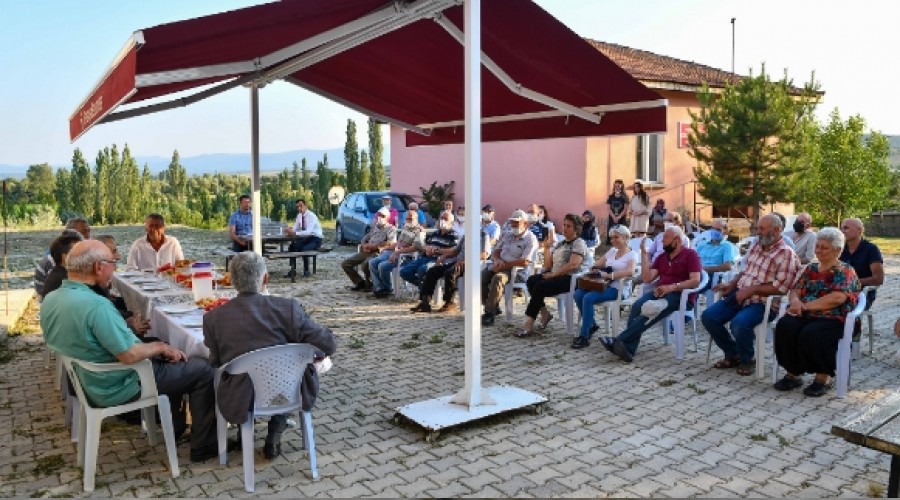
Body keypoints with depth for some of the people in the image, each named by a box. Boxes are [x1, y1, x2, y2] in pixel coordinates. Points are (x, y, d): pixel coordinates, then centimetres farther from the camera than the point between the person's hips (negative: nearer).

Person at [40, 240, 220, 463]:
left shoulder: (50, 300, -3)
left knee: (168, 359, 28)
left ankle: (175, 426, 35)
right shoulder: (95, 305, -32)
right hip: (116, 388, -9)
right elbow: (129, 355, -31)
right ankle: (203, 446, 9)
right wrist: (161, 347, -13)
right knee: (203, 369, -1)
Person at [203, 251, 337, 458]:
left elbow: (215, 362, 1)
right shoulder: (287, 307, -17)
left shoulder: (213, 318, -13)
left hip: (241, 401, 1)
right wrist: (315, 353, 8)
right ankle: (274, 437, 31)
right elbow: (329, 344, -14)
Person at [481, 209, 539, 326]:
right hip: (499, 266, 7)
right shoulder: (506, 235, 18)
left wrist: (504, 265, -16)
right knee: (480, 277, -19)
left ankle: (489, 313, -28)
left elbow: (524, 262, -16)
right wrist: (497, 260, -6)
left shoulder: (530, 239, -5)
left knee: (497, 279, -36)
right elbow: (496, 251, 19)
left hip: (514, 269, -7)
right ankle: (494, 307, -1)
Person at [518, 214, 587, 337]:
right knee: (531, 280, -19)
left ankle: (528, 324, -26)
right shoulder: (560, 244, 21)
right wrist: (547, 247, 6)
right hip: (554, 276, 8)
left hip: (569, 278, -8)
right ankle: (545, 313, -10)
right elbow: (548, 265, 16)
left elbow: (573, 265, -18)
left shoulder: (579, 243, -3)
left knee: (540, 286, -28)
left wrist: (553, 274, -19)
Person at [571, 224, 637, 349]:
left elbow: (630, 271, -23)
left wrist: (608, 275, -26)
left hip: (619, 288, -7)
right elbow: (597, 265, 22)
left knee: (588, 298, -29)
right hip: (605, 284, 7)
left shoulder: (632, 254, -2)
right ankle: (592, 325, 3)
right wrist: (595, 270, -3)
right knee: (578, 294, -17)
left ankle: (584, 336, -21)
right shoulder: (612, 251, 19)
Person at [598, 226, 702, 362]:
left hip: (679, 294, -5)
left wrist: (672, 287, -21)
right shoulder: (661, 257, 21)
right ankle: (629, 348, -37)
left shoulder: (690, 254, 3)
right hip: (659, 292, 6)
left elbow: (695, 280, -9)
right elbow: (647, 278, 9)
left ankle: (619, 341, -36)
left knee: (650, 311, -33)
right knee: (637, 306, -27)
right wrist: (644, 254, 6)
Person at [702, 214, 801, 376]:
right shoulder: (755, 247, 14)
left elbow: (781, 287, -19)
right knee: (708, 316, -8)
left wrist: (751, 289, -21)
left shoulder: (786, 254, -11)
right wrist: (731, 284, 8)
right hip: (739, 296, 8)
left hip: (763, 303, -8)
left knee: (739, 323, -35)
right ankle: (732, 354, 11)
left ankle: (746, 360, -4)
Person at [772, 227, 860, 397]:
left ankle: (823, 377, -11)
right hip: (806, 316, 5)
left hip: (833, 319, -5)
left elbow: (838, 297, -15)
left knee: (810, 334, -36)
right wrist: (795, 300, -10)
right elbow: (795, 289, 15)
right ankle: (793, 373, -16)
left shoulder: (845, 271, 2)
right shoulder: (811, 269, 21)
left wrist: (806, 305, -16)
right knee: (784, 326, -28)